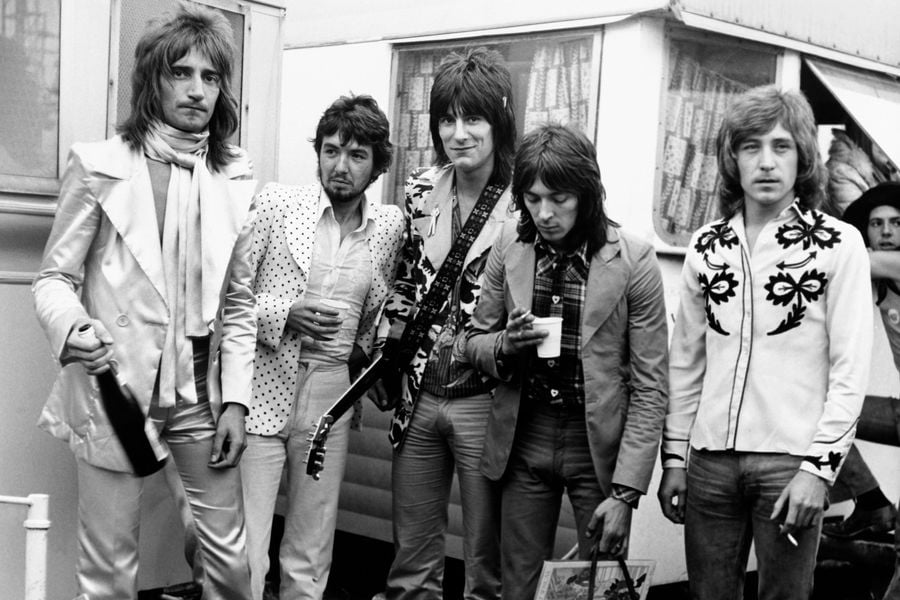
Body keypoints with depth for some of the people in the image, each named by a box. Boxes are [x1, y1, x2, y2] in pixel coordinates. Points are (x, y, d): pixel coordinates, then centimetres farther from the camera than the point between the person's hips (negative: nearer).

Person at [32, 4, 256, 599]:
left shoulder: (236, 181, 5)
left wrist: (236, 399, 3)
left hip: (201, 388, 3)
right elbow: (54, 276, -2)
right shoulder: (100, 166, -6)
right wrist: (71, 329, -24)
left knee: (229, 552, 9)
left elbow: (239, 302, 9)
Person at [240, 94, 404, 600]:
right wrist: (284, 313, -16)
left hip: (333, 397, 3)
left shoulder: (391, 225, 6)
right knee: (244, 553, -3)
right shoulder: (276, 203, -2)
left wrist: (364, 352, 6)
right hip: (264, 390, -3)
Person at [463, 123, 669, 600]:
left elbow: (649, 387, -9)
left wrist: (625, 490, -13)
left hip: (598, 443, -3)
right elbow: (475, 341, 10)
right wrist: (504, 346, -14)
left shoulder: (633, 262, -12)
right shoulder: (510, 246, -2)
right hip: (523, 439, 3)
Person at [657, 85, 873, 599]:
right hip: (710, 459, 3)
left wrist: (819, 467, -11)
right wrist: (675, 456, 9)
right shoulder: (706, 245, 8)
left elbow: (850, 372, -5)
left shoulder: (838, 244, -2)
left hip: (791, 460, -3)